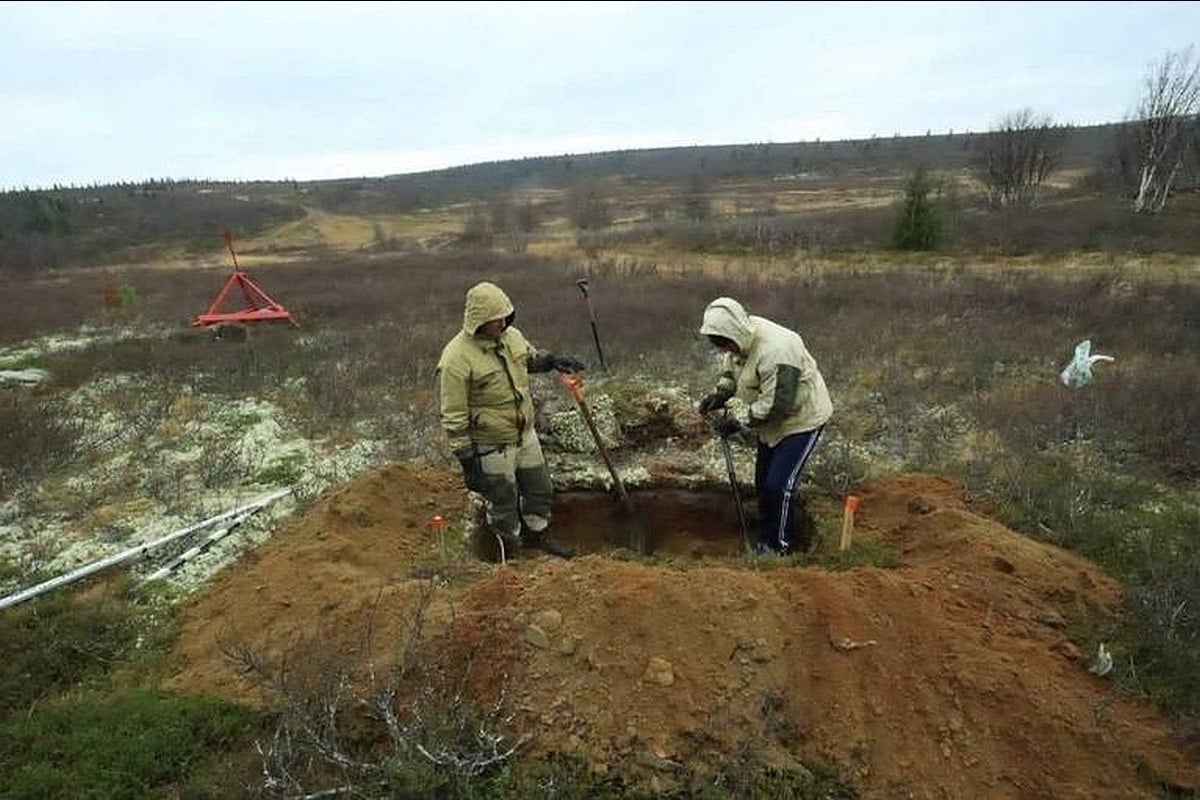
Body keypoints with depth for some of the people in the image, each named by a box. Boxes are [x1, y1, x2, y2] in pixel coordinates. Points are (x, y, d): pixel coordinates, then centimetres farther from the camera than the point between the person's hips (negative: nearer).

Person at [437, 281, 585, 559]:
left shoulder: (511, 336, -3)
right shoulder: (457, 358, -24)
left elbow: (531, 358, 19)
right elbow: (453, 418, -21)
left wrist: (553, 360, -3)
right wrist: (467, 462, -18)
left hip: (525, 434, 7)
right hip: (491, 446, -7)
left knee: (540, 489, 22)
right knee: (504, 504, 13)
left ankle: (538, 535, 49)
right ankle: (511, 554, 39)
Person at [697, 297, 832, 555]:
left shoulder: (775, 349, -35)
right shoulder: (741, 338, -7)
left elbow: (776, 403, -33)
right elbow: (731, 370, 12)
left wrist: (739, 421, -28)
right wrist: (721, 394, -6)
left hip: (801, 418, -9)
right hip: (771, 421, 9)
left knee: (779, 485, -10)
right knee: (763, 482, 15)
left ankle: (780, 547, 8)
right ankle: (765, 540, 31)